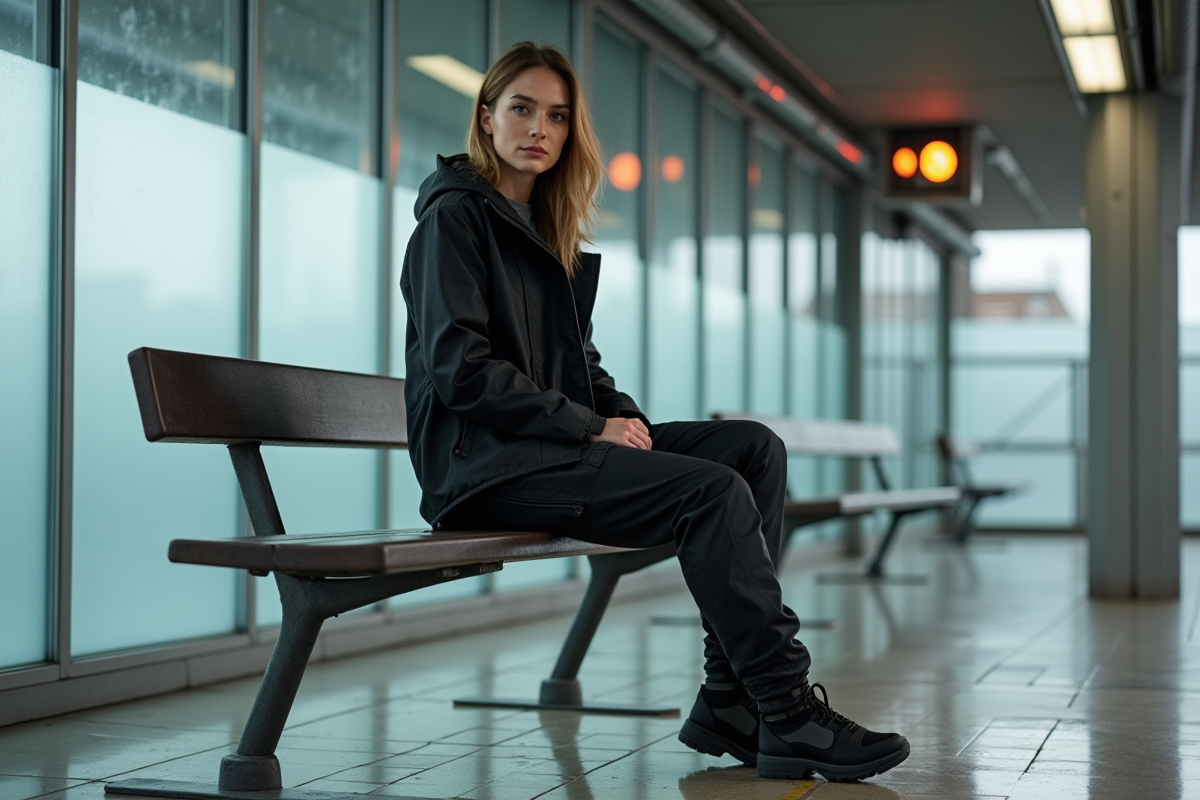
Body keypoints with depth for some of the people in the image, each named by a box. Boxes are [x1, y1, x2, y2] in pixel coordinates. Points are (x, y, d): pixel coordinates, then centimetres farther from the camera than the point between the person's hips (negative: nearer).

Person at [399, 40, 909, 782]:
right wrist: (592, 425, -16)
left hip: (556, 443, 8)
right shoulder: (455, 215, -4)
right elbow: (461, 369, -15)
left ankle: (733, 706, -16)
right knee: (712, 490, -25)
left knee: (755, 447, -9)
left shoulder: (547, 228, 21)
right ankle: (789, 714, -20)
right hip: (484, 462, -8)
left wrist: (626, 417, 1)